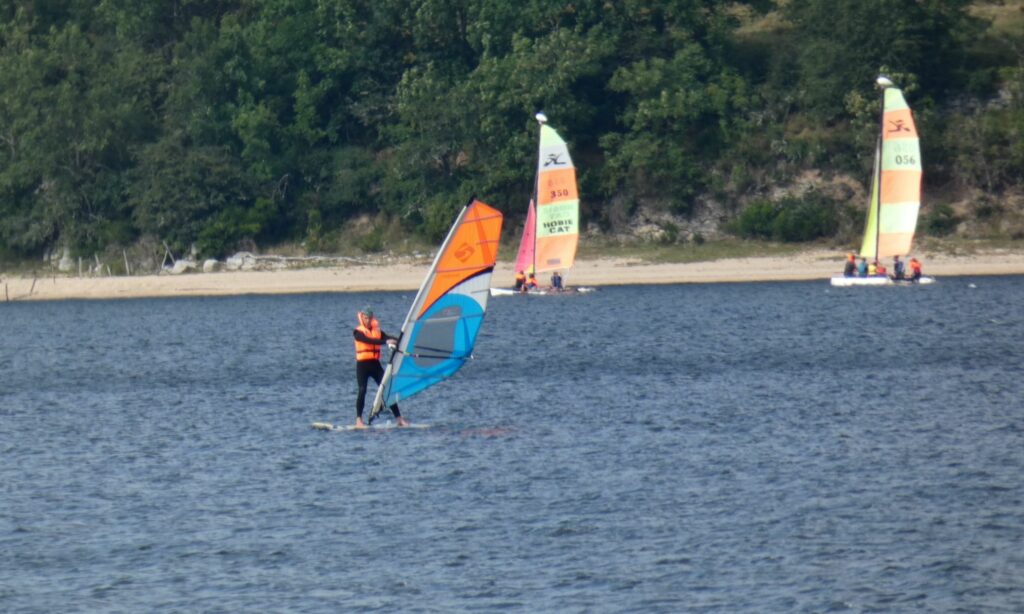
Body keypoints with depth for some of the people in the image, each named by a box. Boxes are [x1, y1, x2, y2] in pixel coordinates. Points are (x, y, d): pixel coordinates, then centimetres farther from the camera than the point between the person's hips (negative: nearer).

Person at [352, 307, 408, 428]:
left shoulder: (377, 331, 12)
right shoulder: (358, 332, -4)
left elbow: (389, 337, -3)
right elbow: (369, 340, -22)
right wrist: (386, 341, -33)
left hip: (375, 364, 4)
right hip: (362, 365, -4)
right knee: (362, 391, -16)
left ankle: (399, 419, 2)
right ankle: (359, 420, -14)